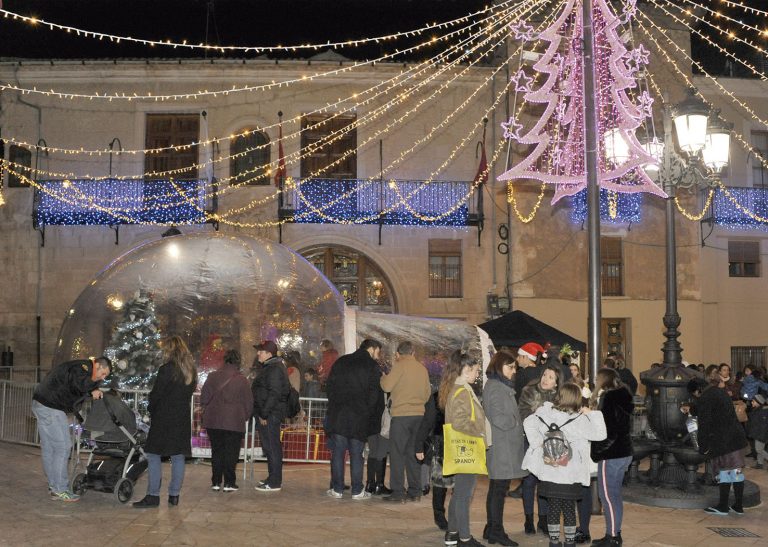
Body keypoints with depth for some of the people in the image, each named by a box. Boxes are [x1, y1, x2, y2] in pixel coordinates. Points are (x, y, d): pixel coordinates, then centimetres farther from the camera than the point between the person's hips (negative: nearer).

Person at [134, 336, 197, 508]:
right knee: (178, 456, 8)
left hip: (163, 417, -7)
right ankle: (174, 495, 10)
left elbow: (156, 394, -10)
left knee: (154, 455, -1)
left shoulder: (166, 369, -13)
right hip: (182, 418, 7)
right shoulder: (191, 370, 9)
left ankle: (153, 495, -4)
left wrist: (151, 409, 5)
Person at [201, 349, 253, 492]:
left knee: (216, 451, 11)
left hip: (213, 421, 3)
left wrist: (207, 412, 19)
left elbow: (204, 398, 3)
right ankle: (229, 483, 5)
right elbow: (249, 402, -1)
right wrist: (245, 417, 16)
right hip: (234, 422, -2)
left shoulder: (213, 377, -1)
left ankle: (216, 482, 12)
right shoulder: (242, 380, -7)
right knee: (231, 452, 5)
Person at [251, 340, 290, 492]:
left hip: (270, 415, -10)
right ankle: (273, 478, 23)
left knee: (272, 447, -7)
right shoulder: (270, 367, 18)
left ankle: (274, 482, -4)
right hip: (266, 414, 10)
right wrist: (261, 414, 18)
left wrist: (264, 414, -21)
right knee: (269, 447, 15)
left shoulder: (274, 369, -15)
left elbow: (274, 394, -22)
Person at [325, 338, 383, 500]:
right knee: (356, 454, 3)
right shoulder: (373, 367, -3)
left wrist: (334, 405, 13)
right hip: (360, 417, -2)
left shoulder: (341, 362, 9)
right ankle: (357, 491, 5)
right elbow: (376, 394, -7)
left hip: (338, 415, 2)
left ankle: (337, 489, 7)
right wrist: (369, 412, 2)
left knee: (338, 452, 6)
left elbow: (329, 387, 9)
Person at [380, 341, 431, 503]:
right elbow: (427, 393, 16)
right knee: (413, 453, 13)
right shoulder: (422, 368, 11)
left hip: (401, 415, -6)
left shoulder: (400, 365, -7)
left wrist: (383, 376, 9)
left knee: (397, 454, -2)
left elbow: (387, 386, -11)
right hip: (419, 415, 6)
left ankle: (398, 492, -6)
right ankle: (415, 491, 14)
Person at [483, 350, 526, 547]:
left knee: (496, 489, 13)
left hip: (505, 447, 10)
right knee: (500, 488, -6)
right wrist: (519, 422, -8)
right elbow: (500, 419, -21)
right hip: (501, 447, -10)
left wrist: (517, 422, 5)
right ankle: (496, 531, -1)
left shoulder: (503, 387, 19)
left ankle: (491, 529, 19)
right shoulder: (494, 387, -14)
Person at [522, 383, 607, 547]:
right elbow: (600, 434, -8)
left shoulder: (547, 412, -4)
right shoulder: (579, 420, -11)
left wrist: (538, 442, -4)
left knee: (553, 507, 11)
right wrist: (592, 414, -2)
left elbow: (528, 422, -8)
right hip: (570, 475, -2)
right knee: (569, 508, 9)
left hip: (549, 473, 2)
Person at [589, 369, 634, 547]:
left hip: (611, 454, -10)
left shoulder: (608, 398, -16)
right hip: (623, 452, 10)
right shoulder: (621, 397, 12)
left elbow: (608, 431, -21)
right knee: (614, 495, 15)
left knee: (608, 495, -4)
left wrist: (596, 452, -15)